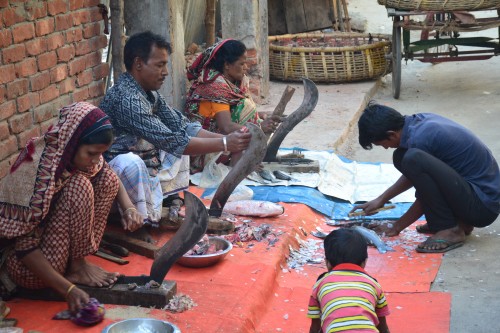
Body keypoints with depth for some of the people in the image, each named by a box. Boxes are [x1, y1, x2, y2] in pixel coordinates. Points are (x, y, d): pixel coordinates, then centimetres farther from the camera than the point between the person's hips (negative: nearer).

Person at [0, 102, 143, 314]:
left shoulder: (76, 153, -9)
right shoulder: (35, 169, -31)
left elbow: (113, 181, 10)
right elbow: (24, 245, -29)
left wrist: (128, 208, -11)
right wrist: (67, 289, -34)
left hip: (60, 242, 8)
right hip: (28, 264, -8)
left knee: (107, 178, -6)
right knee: (79, 187, -27)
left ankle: (76, 260, -5)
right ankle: (76, 268, -11)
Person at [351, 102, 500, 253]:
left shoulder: (419, 138, -21)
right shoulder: (419, 120, 5)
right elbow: (414, 176, 21)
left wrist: (396, 228, 3)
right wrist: (381, 199, 22)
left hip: (483, 205, -10)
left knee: (413, 160, -26)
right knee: (401, 157, 11)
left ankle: (450, 231, -12)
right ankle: (460, 221, 11)